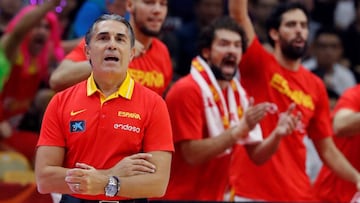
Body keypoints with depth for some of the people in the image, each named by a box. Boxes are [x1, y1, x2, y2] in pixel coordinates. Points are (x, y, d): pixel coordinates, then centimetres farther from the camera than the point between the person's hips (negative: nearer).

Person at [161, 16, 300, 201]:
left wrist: (276, 135, -13)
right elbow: (192, 155, -22)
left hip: (214, 196, 7)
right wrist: (239, 129, -27)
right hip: (180, 196, -7)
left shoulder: (238, 93, 7)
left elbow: (256, 155, 7)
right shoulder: (187, 91, -15)